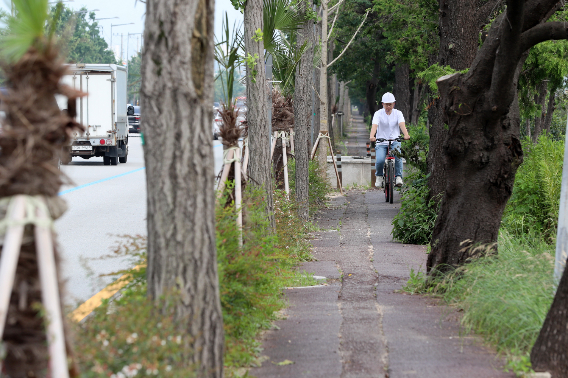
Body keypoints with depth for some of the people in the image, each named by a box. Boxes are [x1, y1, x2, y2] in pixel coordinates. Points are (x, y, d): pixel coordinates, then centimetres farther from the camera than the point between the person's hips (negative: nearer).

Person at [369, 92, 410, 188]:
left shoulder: (398, 113, 2)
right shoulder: (378, 113, -2)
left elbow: (402, 124, -16)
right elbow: (374, 125, -20)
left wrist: (406, 135, -38)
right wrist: (372, 136, -41)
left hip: (395, 141, 1)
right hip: (381, 142, -1)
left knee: (398, 157, -30)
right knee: (380, 160, -25)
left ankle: (398, 177, -19)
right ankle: (379, 176, 4)